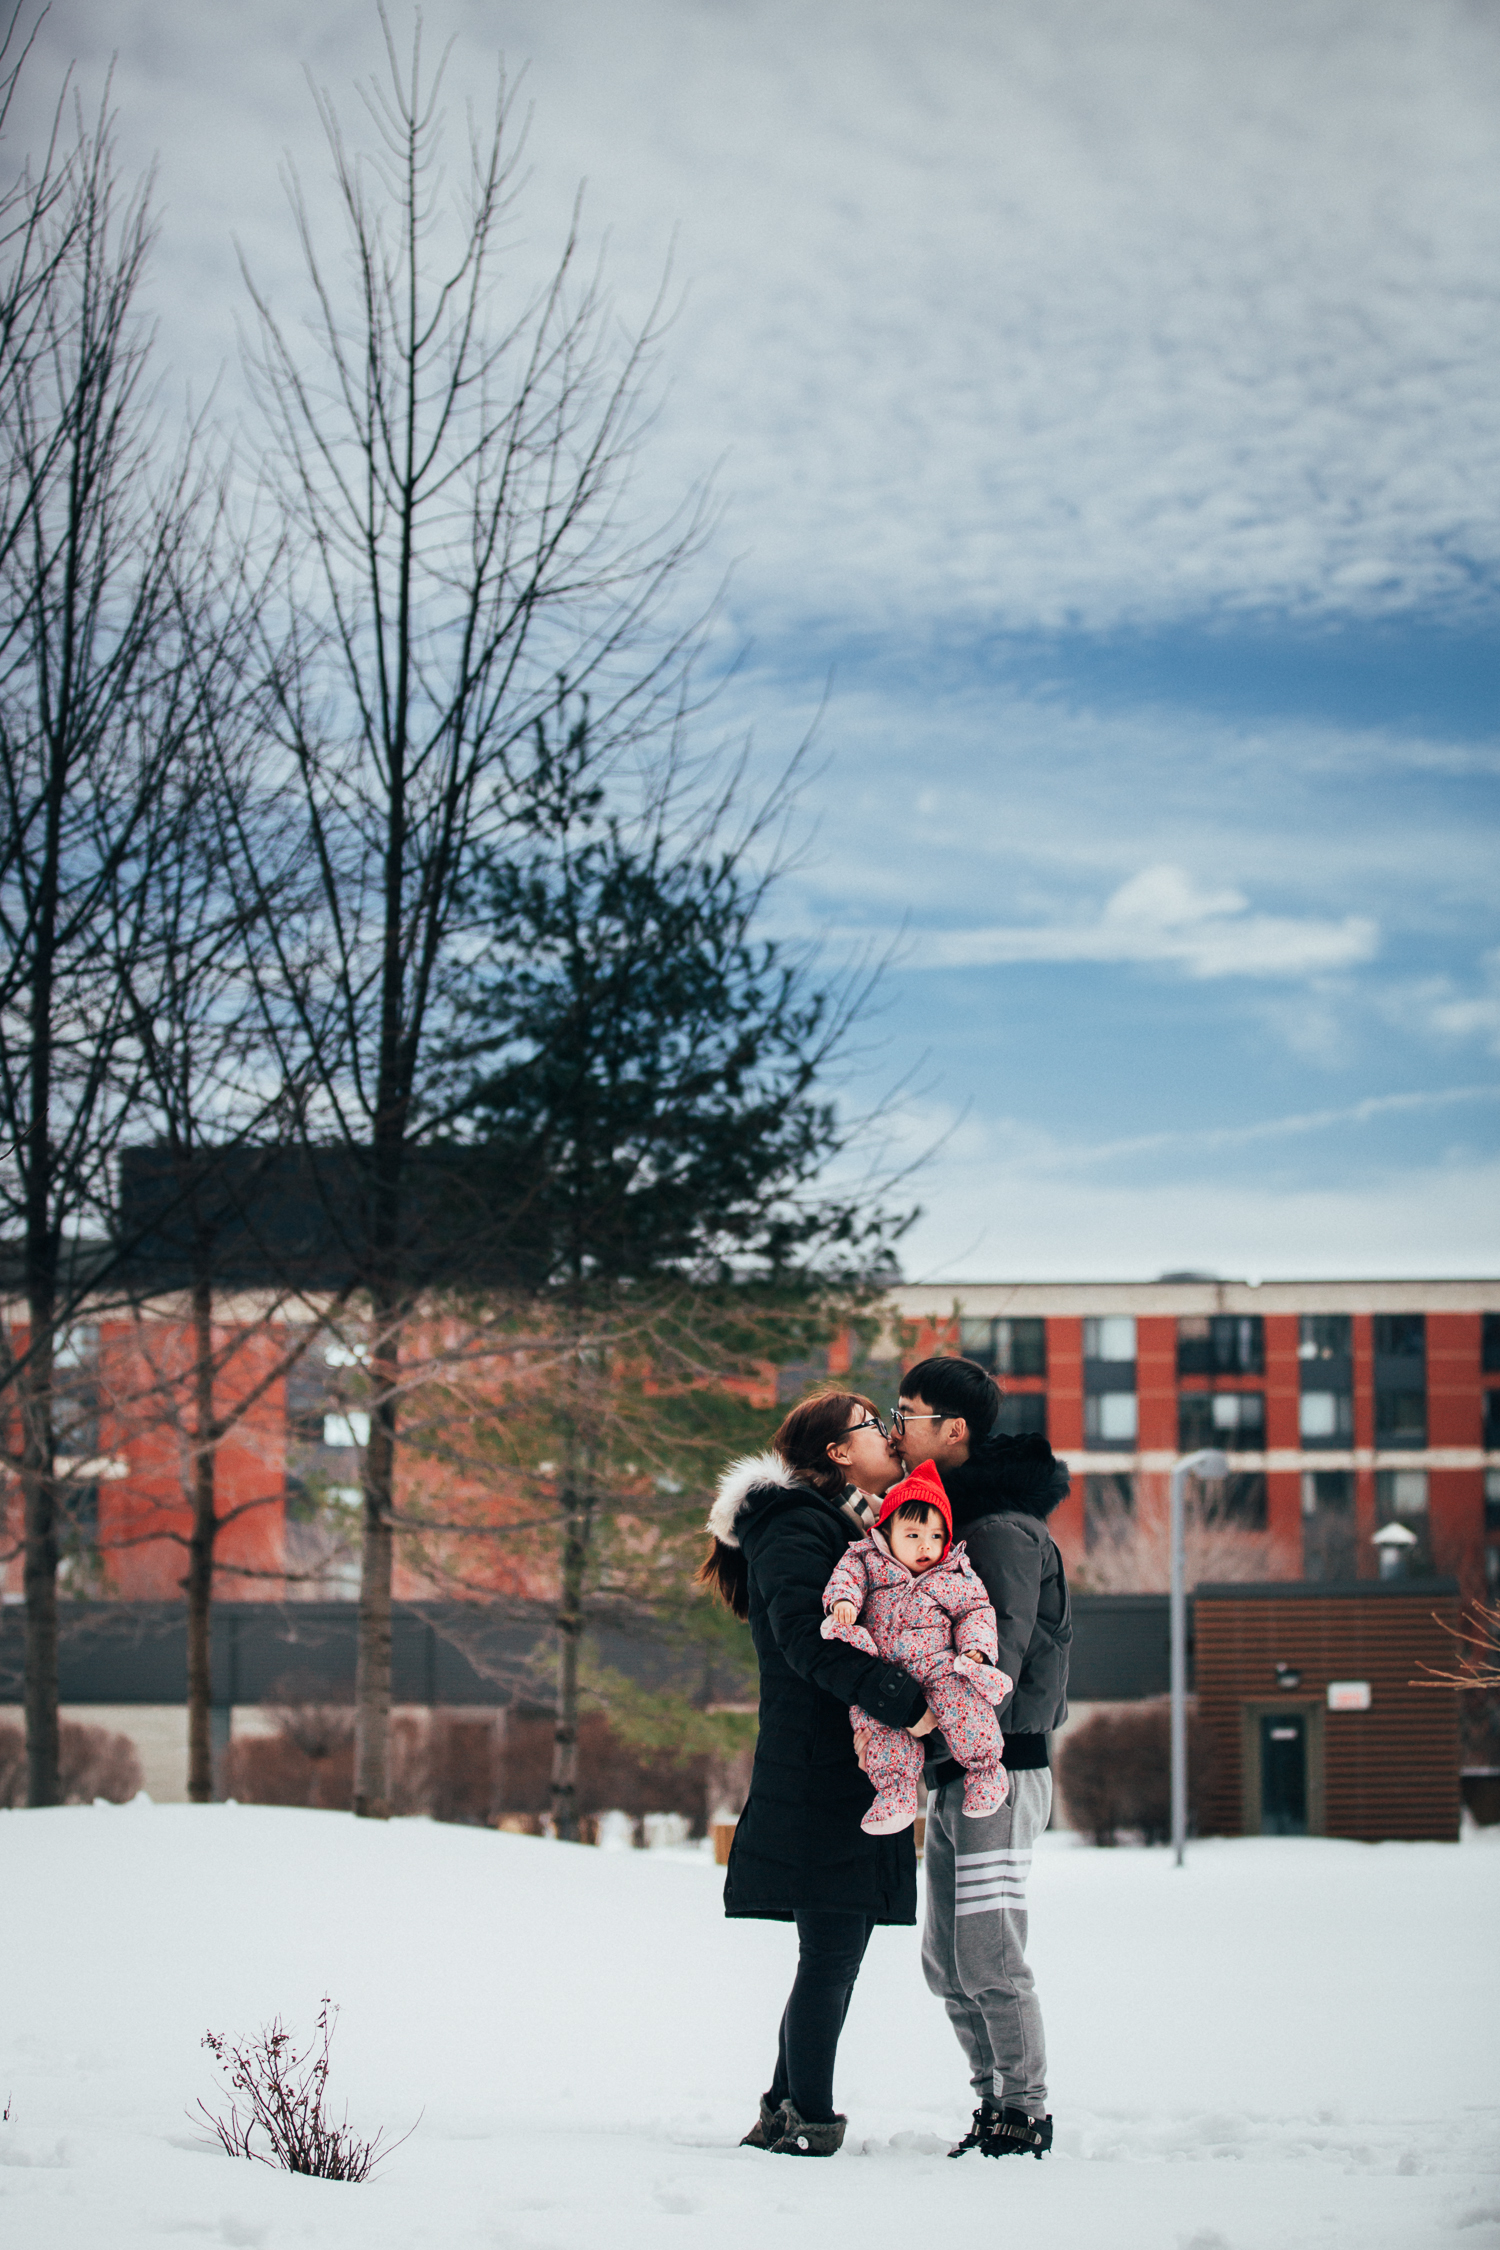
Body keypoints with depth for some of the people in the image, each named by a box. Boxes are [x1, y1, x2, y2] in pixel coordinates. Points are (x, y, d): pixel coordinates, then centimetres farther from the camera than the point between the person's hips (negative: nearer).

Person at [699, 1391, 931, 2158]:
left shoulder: (841, 1526, 24)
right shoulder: (798, 1526, -10)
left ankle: (785, 2116, 18)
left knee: (834, 1956, 12)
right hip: (819, 1775, -10)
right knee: (832, 1956, -8)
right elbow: (807, 1635, -23)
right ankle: (809, 2122, -4)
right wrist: (903, 1698, -27)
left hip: (846, 1773, 10)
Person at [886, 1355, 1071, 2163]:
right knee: (946, 1962, 11)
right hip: (952, 1773, 10)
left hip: (1000, 1770, -10)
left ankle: (1026, 2113, 0)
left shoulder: (1003, 1530, -13)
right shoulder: (944, 1517, 17)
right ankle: (997, 2103, 18)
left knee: (988, 1958, -9)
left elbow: (996, 1663, -21)